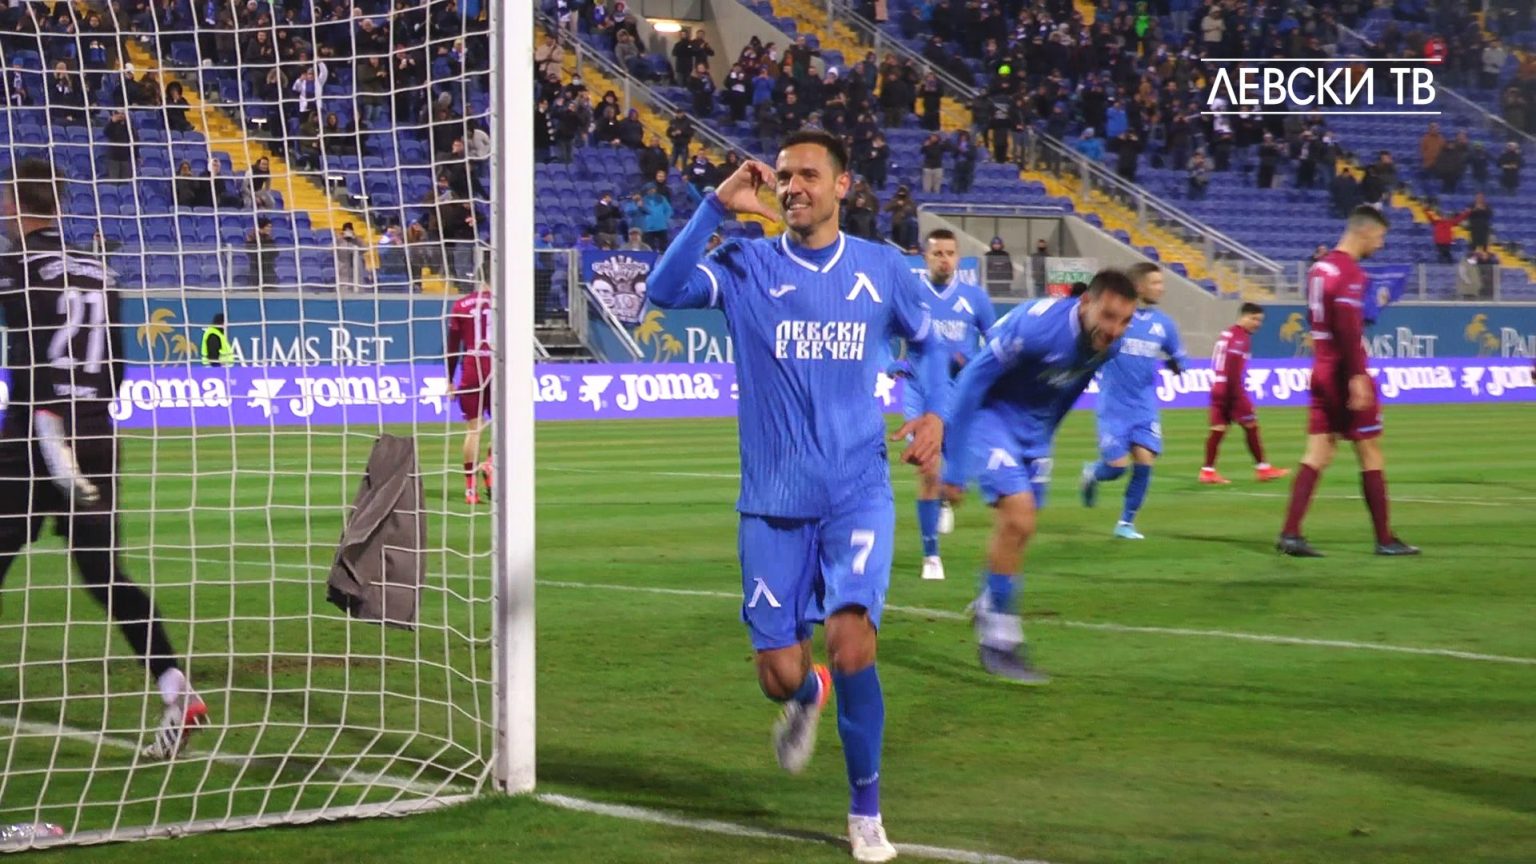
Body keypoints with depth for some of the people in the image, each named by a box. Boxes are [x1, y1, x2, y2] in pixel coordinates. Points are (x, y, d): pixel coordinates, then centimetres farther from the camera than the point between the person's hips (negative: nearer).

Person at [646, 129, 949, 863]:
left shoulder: (883, 270, 3)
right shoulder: (747, 267, -1)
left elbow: (925, 340, 21)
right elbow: (664, 290, -20)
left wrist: (933, 415, 4)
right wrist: (717, 205, -24)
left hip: (858, 493, 0)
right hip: (773, 503, 0)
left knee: (851, 646, -18)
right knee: (780, 675, -1)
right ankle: (806, 698, 41)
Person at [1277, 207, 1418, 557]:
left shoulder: (1320, 268, 13)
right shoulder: (1349, 273, -15)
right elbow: (1347, 328, -23)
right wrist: (1357, 376, -25)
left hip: (1322, 370, 8)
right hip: (1345, 374, -8)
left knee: (1318, 454, 4)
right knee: (1371, 453, 1)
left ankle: (1290, 532, -5)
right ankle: (1385, 539, 7)